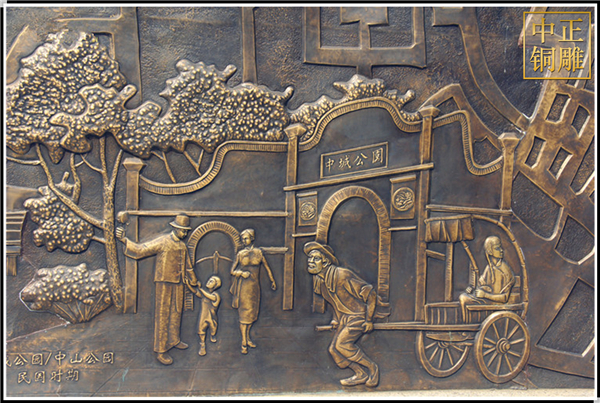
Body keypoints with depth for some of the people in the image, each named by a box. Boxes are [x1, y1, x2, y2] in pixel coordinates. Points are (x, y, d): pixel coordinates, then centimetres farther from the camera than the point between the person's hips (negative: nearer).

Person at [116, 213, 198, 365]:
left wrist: (193, 282, 31)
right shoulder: (162, 242, -10)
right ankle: (160, 351, 2)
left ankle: (174, 340, 33)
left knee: (176, 313, 16)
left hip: (178, 283, 7)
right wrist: (125, 240, -28)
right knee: (162, 316, -3)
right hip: (164, 283, -7)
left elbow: (188, 265, 23)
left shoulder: (182, 245, 11)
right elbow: (140, 250, -15)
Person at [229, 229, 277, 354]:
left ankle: (247, 338, 24)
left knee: (252, 312, 10)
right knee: (244, 312, -3)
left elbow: (267, 267, 12)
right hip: (244, 286, -3)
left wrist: (272, 281, 16)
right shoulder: (240, 254, -1)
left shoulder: (258, 252, 3)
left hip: (255, 285, 3)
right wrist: (242, 273, -17)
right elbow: (232, 271, 2)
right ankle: (244, 343, 3)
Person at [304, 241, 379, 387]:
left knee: (342, 344, -21)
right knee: (333, 349, -2)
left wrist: (369, 320, -14)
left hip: (357, 317, -8)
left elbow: (370, 294, -17)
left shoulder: (343, 275, -23)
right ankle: (361, 375, 13)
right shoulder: (319, 281, 2)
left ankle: (372, 368, -3)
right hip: (343, 319, 8)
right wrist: (336, 319, 15)